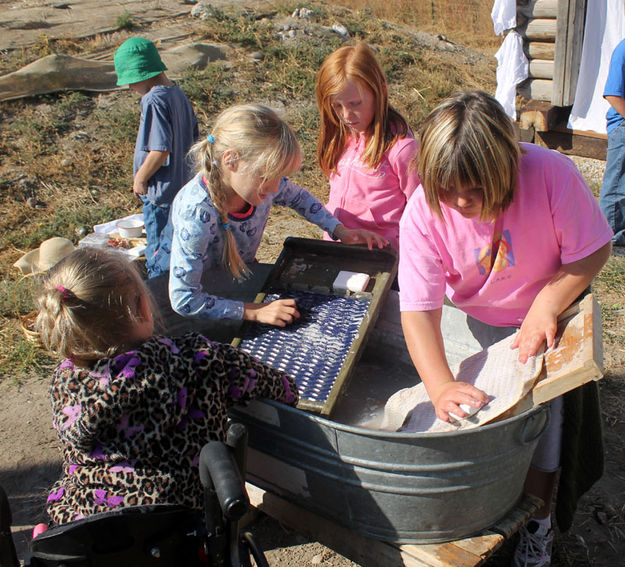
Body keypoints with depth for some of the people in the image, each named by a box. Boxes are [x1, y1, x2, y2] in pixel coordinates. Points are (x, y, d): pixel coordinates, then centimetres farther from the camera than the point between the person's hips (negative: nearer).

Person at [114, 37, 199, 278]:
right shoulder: (178, 94, 6)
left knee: (159, 253, 4)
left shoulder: (154, 100, -21)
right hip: (182, 184, 9)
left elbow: (160, 150, -26)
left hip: (161, 190, -9)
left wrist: (140, 178, -13)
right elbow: (193, 136, 13)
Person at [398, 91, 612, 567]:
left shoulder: (550, 174, -30)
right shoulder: (423, 212, -27)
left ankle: (538, 524, 27)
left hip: (543, 318, -1)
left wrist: (546, 305, -30)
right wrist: (441, 387, -42)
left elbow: (592, 251, -17)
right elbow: (418, 310, -30)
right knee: (461, 413, -2)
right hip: (471, 322, 1)